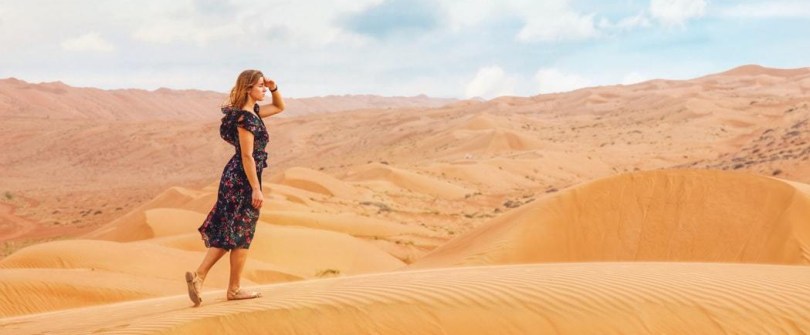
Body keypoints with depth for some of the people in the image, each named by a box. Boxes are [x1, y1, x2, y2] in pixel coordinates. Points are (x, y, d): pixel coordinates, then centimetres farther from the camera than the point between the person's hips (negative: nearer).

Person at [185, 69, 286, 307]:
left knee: (227, 233, 11)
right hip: (243, 180, -9)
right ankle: (234, 289, 13)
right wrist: (256, 189, -21)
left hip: (235, 178, 9)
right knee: (240, 235, 2)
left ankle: (199, 276, 4)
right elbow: (247, 156, -21)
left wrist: (274, 89, 9)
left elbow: (280, 107, 28)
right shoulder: (245, 118, -18)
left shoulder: (253, 112, 11)